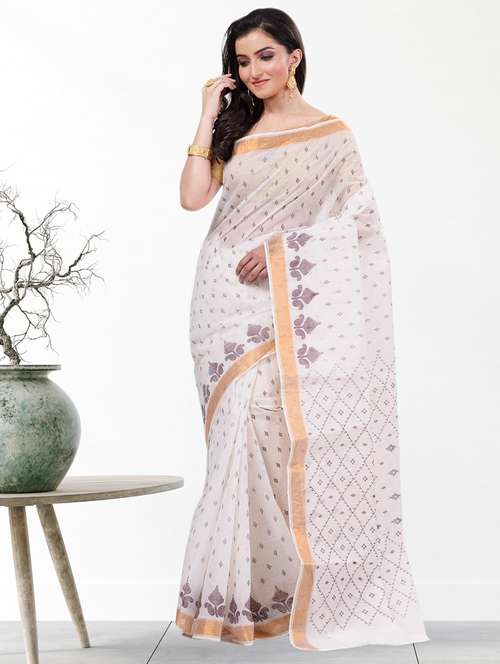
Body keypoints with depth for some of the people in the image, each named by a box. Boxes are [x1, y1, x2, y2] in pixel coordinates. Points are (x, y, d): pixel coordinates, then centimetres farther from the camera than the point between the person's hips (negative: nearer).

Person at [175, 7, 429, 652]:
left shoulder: (330, 133, 3)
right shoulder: (232, 129, 14)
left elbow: (357, 219, -5)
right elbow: (192, 196, 1)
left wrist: (284, 248, -15)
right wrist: (208, 116, 1)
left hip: (285, 302, -3)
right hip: (225, 301, 3)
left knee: (285, 433, -8)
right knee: (238, 436, 1)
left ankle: (298, 580, 6)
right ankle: (245, 588, 9)